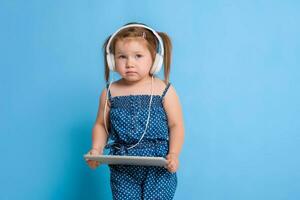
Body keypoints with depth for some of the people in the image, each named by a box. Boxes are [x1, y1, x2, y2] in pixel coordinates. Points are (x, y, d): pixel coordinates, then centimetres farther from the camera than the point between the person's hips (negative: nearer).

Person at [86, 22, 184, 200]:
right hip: (123, 168, 2)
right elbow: (101, 125, 11)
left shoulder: (164, 90, -5)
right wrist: (96, 149, -4)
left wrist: (173, 154, -14)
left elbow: (176, 126, -3)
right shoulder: (110, 92, 2)